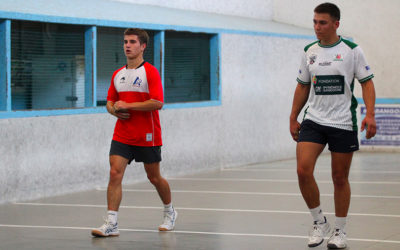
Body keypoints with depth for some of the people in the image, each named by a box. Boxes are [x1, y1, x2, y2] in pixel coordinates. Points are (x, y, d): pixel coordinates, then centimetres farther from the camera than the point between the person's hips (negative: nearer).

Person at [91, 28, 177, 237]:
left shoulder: (150, 71, -9)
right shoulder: (117, 74, 10)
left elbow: (157, 102, -19)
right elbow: (110, 101, 19)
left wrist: (127, 105, -18)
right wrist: (114, 110, -6)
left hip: (147, 137, -4)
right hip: (121, 135, 5)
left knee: (154, 177, 9)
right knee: (115, 173, -11)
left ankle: (170, 213, 34)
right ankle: (111, 224, -14)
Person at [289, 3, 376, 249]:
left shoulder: (352, 50, -4)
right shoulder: (309, 52, 7)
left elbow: (367, 82, -3)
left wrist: (370, 114, -15)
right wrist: (294, 118, 14)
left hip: (343, 123, -3)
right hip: (313, 120, 3)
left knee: (340, 177, 5)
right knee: (303, 171, -13)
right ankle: (319, 222, 5)